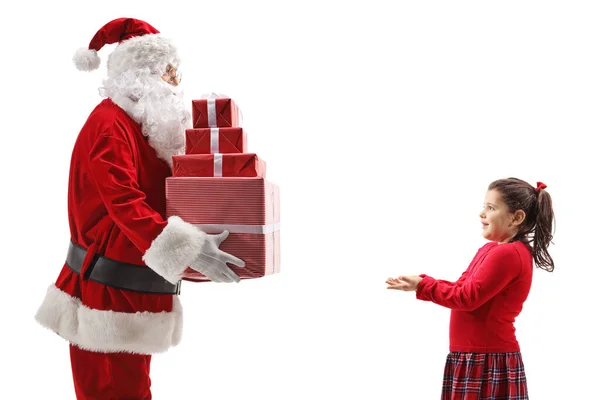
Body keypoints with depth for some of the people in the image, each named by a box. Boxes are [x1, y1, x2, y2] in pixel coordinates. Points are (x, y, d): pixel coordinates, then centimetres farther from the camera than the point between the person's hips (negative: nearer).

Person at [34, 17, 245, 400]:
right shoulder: (109, 125, -15)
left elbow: (157, 194, 18)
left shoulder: (144, 126, 15)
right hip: (110, 285, -10)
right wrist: (187, 249, -34)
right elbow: (125, 204, -27)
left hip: (135, 285, 10)